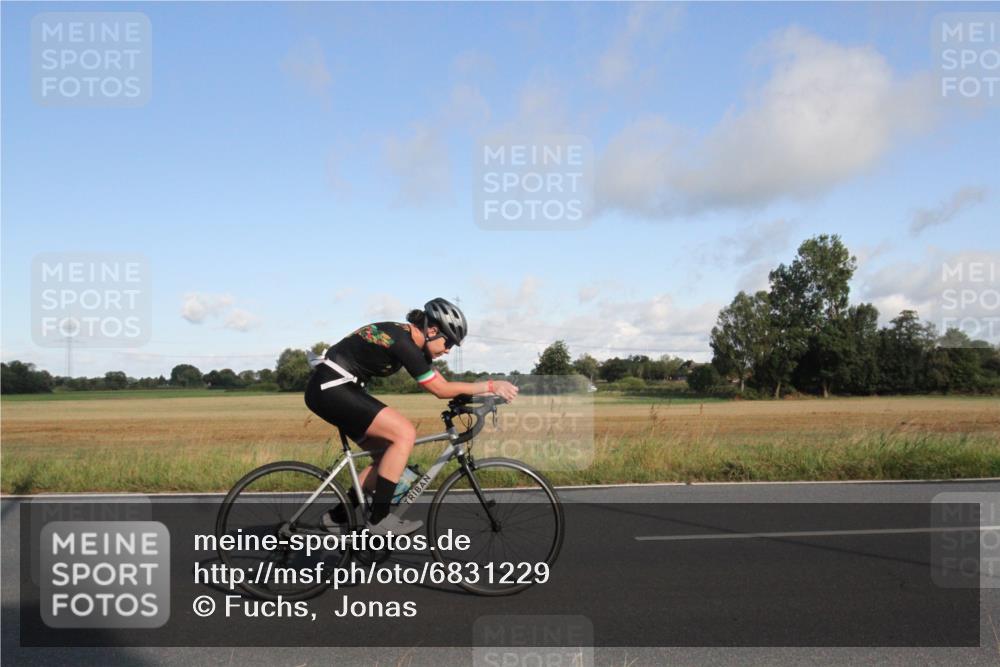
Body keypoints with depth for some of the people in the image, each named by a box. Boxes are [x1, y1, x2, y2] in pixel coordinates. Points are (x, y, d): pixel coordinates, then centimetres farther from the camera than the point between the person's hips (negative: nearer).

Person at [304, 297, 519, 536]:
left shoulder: (407, 338, 9)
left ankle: (338, 517, 16)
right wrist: (491, 385, -12)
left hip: (332, 389, 10)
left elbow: (440, 384, 14)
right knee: (405, 433, -17)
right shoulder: (403, 342, -20)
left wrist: (485, 393, 6)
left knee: (387, 454, 9)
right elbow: (441, 390, -16)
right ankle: (378, 519, -12)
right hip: (330, 388, -10)